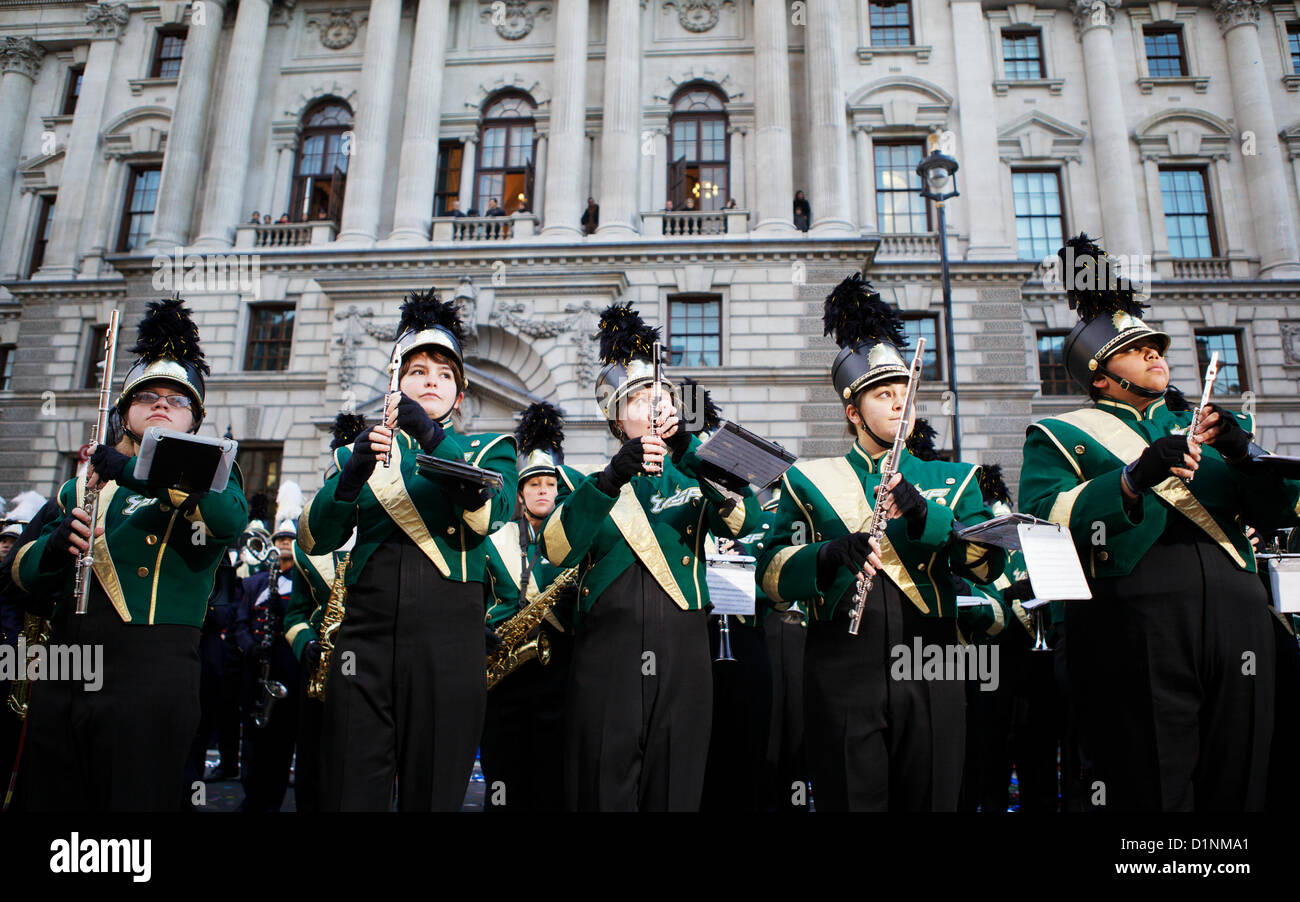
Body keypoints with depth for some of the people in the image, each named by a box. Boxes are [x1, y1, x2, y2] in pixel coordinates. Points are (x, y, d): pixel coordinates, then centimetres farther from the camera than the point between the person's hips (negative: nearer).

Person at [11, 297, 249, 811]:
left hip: (150, 676, -4)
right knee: (48, 802, 12)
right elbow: (25, 575, 17)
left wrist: (132, 470, -18)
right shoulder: (82, 485, 20)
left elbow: (231, 520, -18)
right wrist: (56, 545, -6)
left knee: (136, 799, 0)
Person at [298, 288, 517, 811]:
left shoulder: (489, 450, 13)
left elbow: (489, 515, -8)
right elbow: (314, 540, 5)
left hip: (448, 636, -1)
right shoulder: (359, 452, 18)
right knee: (351, 791, 2)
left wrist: (432, 437, -16)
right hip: (366, 631, 1)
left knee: (435, 792, 4)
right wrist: (355, 472, -12)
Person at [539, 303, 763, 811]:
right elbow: (555, 549, -10)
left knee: (675, 792, 7)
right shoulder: (594, 486, 10)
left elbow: (744, 522, -9)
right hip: (605, 663, -1)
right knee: (605, 792, 4)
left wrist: (692, 454, -21)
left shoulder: (695, 479, 13)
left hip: (681, 659, 1)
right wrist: (613, 477, -22)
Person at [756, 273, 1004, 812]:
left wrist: (923, 513, -19)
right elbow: (773, 576, -1)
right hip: (843, 674, -2)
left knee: (930, 801, 10)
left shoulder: (949, 480, 13)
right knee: (852, 799, 4)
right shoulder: (809, 480, 8)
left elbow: (990, 562, -3)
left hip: (932, 673, 2)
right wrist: (830, 555, -22)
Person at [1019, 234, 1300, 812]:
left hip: (1237, 616, 5)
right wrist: (1133, 478, -19)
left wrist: (1243, 452, -4)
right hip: (1135, 626, -5)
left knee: (1238, 791, 9)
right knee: (1150, 793, -2)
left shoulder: (1220, 425, 25)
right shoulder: (1061, 436, 9)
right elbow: (1041, 521, -7)